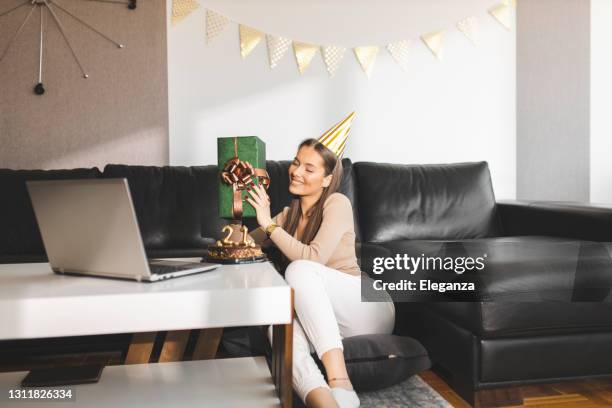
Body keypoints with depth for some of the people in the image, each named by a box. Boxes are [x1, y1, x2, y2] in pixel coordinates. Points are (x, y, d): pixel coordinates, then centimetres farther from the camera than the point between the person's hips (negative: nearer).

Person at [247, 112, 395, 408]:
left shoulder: (337, 204, -7)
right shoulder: (289, 214, 14)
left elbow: (313, 258, -20)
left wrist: (269, 223, -19)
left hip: (367, 310, -4)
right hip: (316, 319, 5)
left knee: (300, 270, -32)